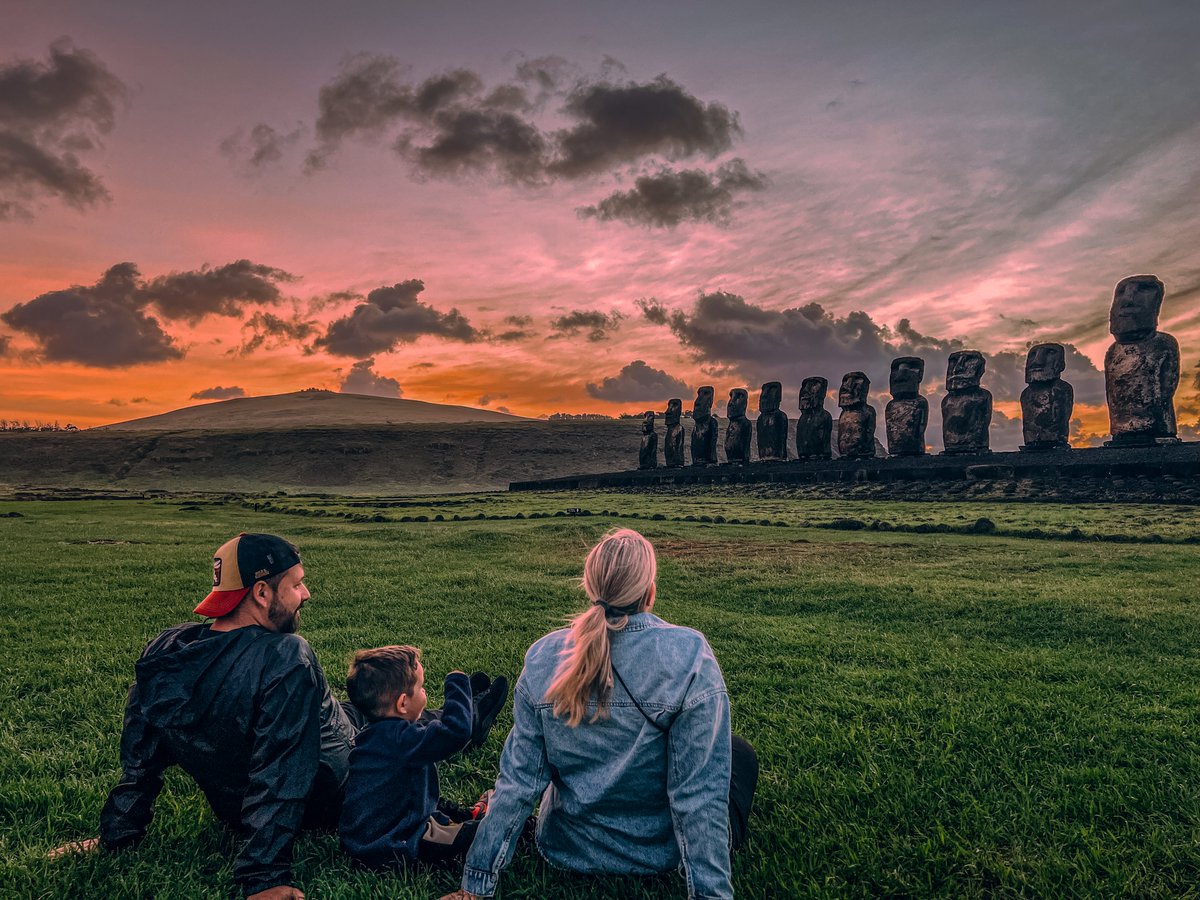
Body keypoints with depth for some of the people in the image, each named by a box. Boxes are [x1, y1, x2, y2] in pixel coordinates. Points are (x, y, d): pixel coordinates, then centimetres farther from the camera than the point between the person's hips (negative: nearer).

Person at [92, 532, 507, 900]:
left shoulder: (161, 651, -15)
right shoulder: (286, 659, -36)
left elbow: (139, 759, -3)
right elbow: (279, 775, -36)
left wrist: (117, 834, 9)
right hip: (328, 803, -7)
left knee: (352, 711, 28)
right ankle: (468, 721, 51)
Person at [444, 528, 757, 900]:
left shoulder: (542, 657, -16)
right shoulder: (690, 659, -26)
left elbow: (518, 780, -12)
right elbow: (698, 795, -24)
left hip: (566, 850, 4)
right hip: (656, 850, -3)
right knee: (740, 753, 24)